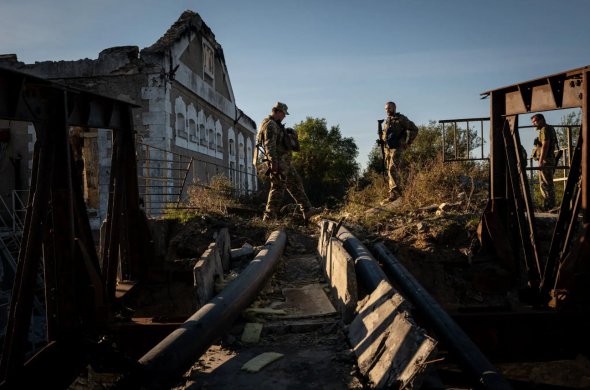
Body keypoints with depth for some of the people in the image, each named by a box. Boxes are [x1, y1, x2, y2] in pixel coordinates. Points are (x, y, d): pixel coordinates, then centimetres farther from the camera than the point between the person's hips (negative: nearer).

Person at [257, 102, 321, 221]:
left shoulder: (275, 125, 20)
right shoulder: (270, 125, -13)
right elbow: (269, 145, -23)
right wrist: (273, 162, -29)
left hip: (285, 162, 11)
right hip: (278, 161, -11)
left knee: (295, 184, 13)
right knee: (278, 187, -9)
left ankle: (307, 210, 18)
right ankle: (269, 217, -5)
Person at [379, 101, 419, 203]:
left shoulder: (401, 118, -3)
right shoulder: (386, 121, 18)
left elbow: (414, 129, -6)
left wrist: (408, 142, -9)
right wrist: (382, 140, 11)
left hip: (397, 148, -8)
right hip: (387, 148, 8)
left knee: (393, 169, -19)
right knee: (389, 170, 9)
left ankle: (394, 193, -22)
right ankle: (396, 191, 17)